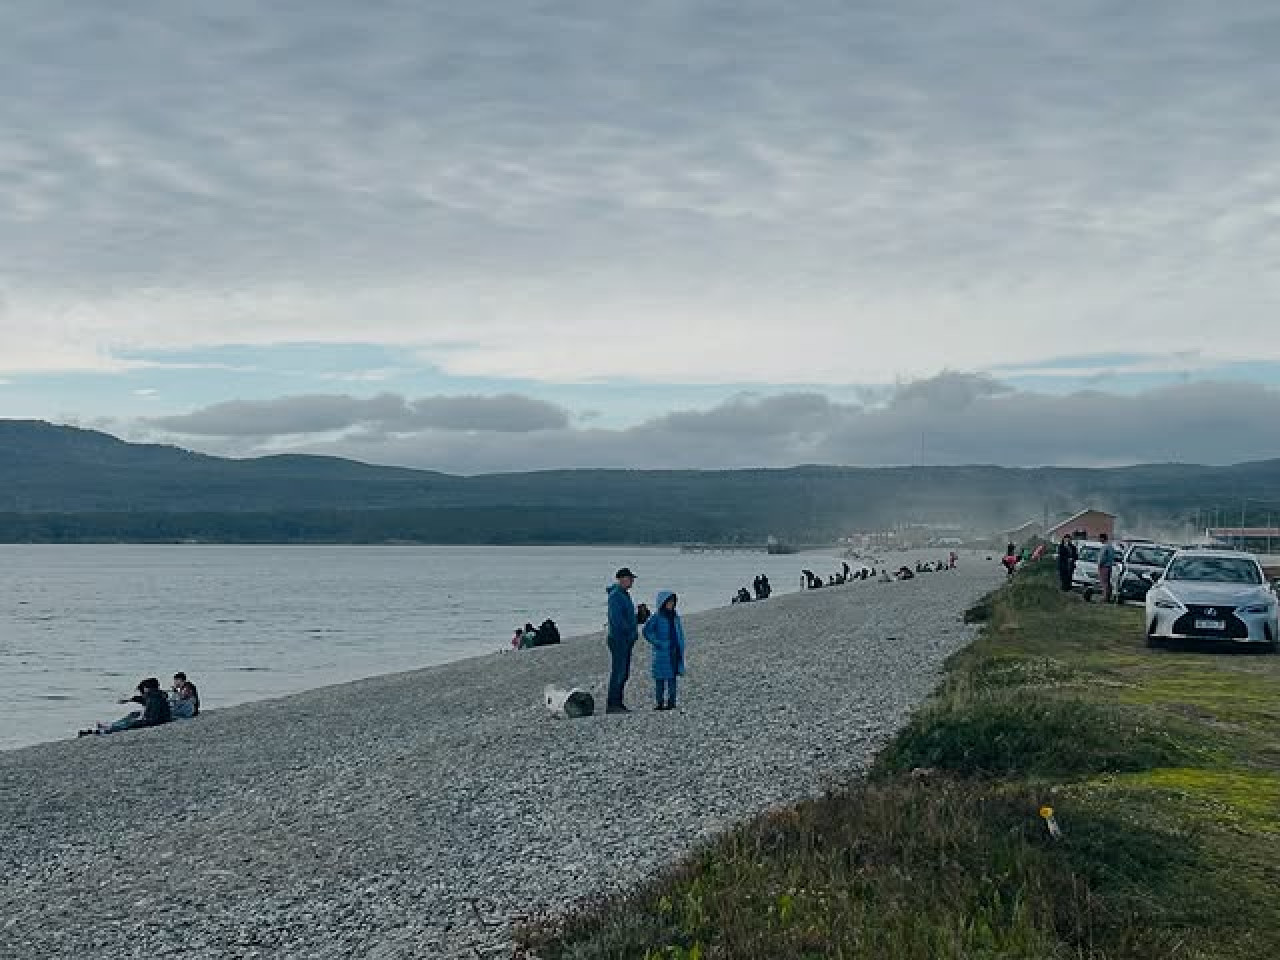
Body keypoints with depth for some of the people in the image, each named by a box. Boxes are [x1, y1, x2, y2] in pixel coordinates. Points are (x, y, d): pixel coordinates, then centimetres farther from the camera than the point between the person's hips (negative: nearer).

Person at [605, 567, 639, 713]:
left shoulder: (625, 595, 17)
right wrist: (632, 631, -15)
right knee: (618, 672, -9)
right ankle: (611, 705, -7)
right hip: (618, 639, -10)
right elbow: (616, 619, -22)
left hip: (627, 640, 10)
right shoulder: (615, 595, -14)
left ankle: (618, 703, 14)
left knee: (625, 673, 10)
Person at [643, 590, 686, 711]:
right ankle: (660, 702, 5)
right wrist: (657, 643, -14)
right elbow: (647, 631, -11)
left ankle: (671, 702, 12)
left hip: (674, 652, 5)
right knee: (660, 678, 0)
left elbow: (680, 634, 16)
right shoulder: (657, 617, -6)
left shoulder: (675, 617, 11)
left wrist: (681, 650, 9)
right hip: (662, 653, -5)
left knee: (672, 678, 7)